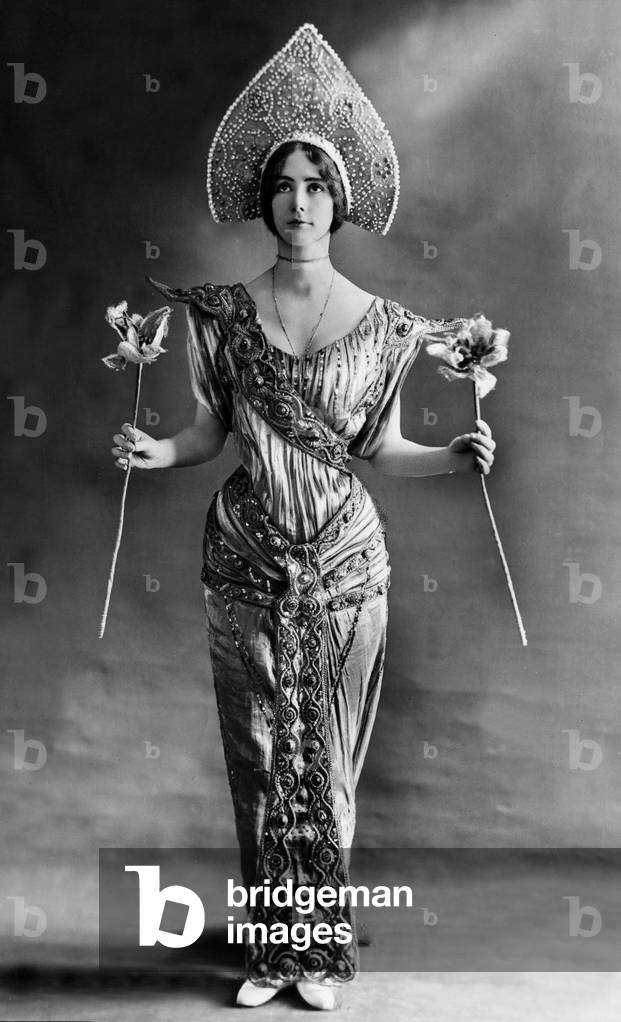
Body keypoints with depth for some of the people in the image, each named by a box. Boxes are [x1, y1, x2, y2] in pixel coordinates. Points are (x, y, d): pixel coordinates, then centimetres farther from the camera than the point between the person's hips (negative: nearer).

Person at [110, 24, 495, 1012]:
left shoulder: (380, 322, 1)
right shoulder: (226, 309, 3)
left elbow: (382, 447, 5)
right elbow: (213, 431, 7)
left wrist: (455, 456, -12)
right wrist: (158, 451, -12)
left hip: (343, 563, -1)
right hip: (246, 561, 1)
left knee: (329, 759, 6)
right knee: (259, 755, 8)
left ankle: (326, 951, 22)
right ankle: (270, 948, 23)